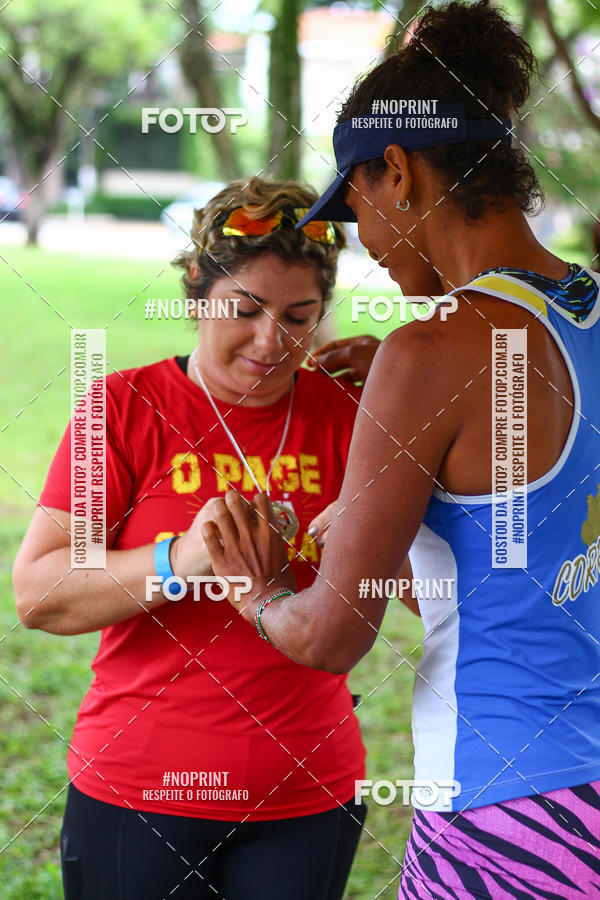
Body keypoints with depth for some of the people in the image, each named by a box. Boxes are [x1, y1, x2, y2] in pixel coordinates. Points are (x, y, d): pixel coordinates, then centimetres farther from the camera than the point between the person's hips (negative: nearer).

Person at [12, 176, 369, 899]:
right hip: (138, 788, -2)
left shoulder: (342, 413, 2)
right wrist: (179, 561, -27)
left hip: (307, 798, 2)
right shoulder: (126, 407, -5)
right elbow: (37, 594, -12)